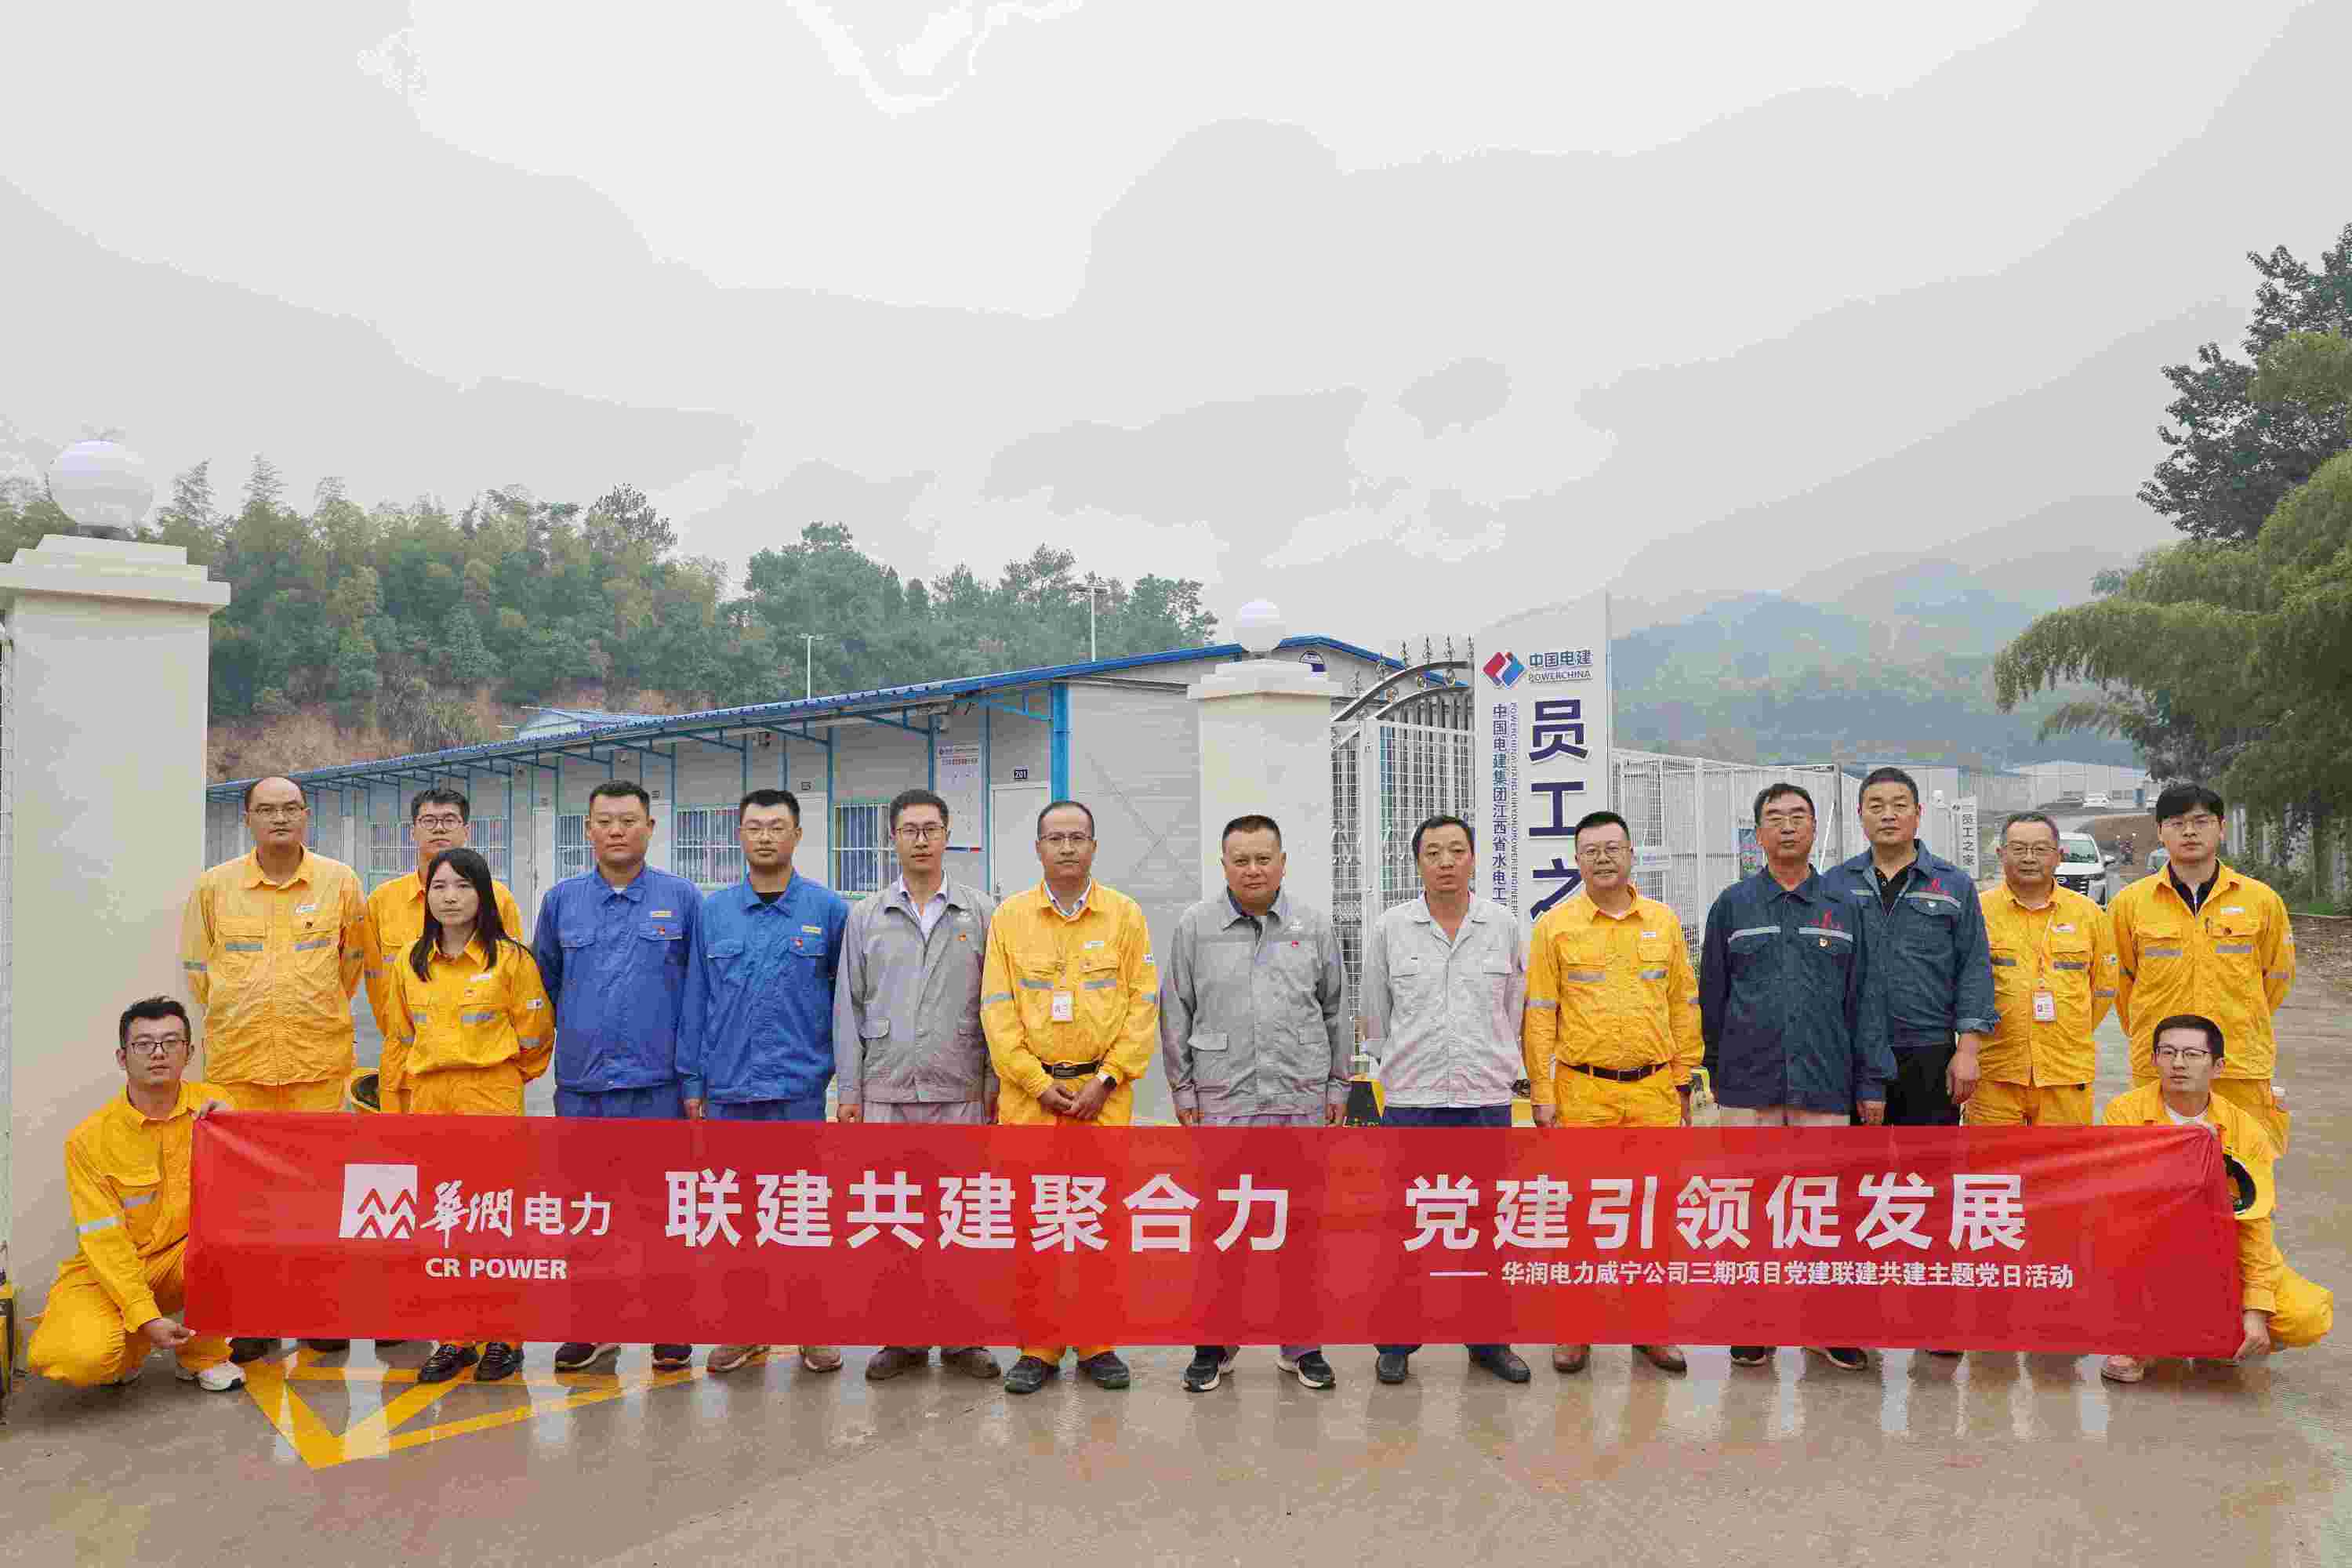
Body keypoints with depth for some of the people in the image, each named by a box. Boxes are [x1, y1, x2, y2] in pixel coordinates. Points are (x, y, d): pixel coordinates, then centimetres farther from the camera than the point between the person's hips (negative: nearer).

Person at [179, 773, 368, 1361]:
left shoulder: (340, 882, 3)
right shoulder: (214, 886, 4)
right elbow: (197, 968, 13)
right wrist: (240, 1018, 11)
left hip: (319, 1059, 0)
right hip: (237, 1059, 1)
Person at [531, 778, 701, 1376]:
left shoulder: (682, 900, 0)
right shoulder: (562, 900, 6)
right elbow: (544, 982, 16)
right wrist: (561, 1036, 13)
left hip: (656, 1082, -2)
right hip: (580, 1084, 2)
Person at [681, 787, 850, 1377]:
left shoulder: (828, 910, -1)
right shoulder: (713, 912, 6)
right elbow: (696, 1000, 8)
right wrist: (692, 1080, 6)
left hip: (799, 1088, -2)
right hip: (727, 1090, 2)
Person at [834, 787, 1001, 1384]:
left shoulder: (981, 913, 4)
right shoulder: (865, 916, 8)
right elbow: (848, 1006, 7)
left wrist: (996, 1083, -1)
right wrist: (848, 1088, 2)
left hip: (961, 1093, -1)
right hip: (886, 1091, 1)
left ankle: (961, 1337, 16)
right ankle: (902, 1337, 17)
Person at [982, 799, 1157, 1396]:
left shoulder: (1124, 915, 5)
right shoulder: (1010, 916, 5)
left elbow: (1143, 1005, 2)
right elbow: (998, 1009, 1)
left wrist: (1106, 1080, -7)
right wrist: (1039, 1083, -7)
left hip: (1103, 1092, 0)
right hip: (1028, 1092, 0)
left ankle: (1096, 1344, 16)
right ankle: (1039, 1347, 13)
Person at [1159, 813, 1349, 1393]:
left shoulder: (1316, 926, 6)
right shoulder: (1195, 926, 2)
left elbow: (1337, 1011, 11)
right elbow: (1175, 1013, 5)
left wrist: (1337, 1086, 9)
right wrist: (1183, 1089, 2)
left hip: (1302, 1099, 1)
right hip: (1222, 1100, -1)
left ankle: (1302, 1346, 20)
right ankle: (1214, 1346, 16)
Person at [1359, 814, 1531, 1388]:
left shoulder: (1505, 927, 3)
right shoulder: (1389, 929, 0)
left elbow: (1514, 1011, 11)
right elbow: (1375, 1014, 8)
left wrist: (1494, 1068, 11)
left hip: (1487, 1101, 1)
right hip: (1411, 1103, -1)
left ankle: (1488, 1340, 22)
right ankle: (1395, 1343, 16)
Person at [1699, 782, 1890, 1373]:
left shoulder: (1842, 908, 8)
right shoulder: (1733, 905, 6)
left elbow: (1863, 1000, 7)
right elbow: (1711, 998, 11)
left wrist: (1872, 1081, 3)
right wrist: (1717, 1072, 11)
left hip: (1824, 1084, 0)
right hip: (1749, 1085, 0)